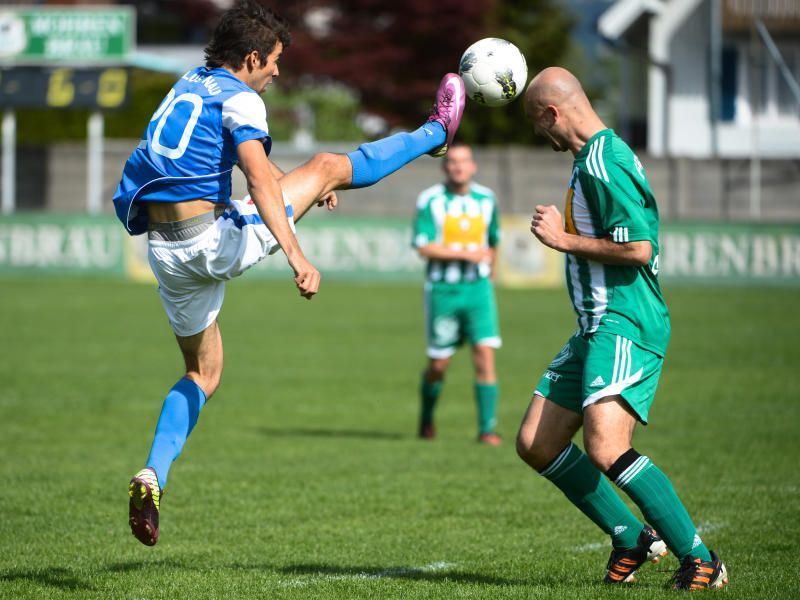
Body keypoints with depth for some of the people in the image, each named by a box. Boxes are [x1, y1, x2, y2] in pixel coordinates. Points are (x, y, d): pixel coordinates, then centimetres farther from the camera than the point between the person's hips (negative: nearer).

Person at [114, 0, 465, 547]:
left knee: (203, 374, 22)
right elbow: (260, 181, -23)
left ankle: (153, 477, 4)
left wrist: (301, 188, 47)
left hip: (164, 250, 8)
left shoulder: (189, 86, 18)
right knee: (329, 166, 9)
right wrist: (298, 257, -30)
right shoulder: (240, 98, -8)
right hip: (214, 239, -8)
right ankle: (436, 133, 28)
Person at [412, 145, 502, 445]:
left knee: (485, 355, -12)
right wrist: (465, 253, -21)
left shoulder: (486, 199, 6)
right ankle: (426, 418, 31)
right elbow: (424, 248, -15)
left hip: (478, 288, 2)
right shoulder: (430, 200, -6)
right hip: (442, 291, -2)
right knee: (438, 364, 4)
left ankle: (487, 429, -9)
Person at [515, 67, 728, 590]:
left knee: (605, 448, -25)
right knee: (536, 444, 9)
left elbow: (639, 248, -22)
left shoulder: (602, 163, -15)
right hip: (598, 328, 11)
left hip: (626, 326, -11)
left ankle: (700, 560, -16)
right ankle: (631, 538, 16)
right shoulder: (594, 157, 18)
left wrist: (565, 239, -13)